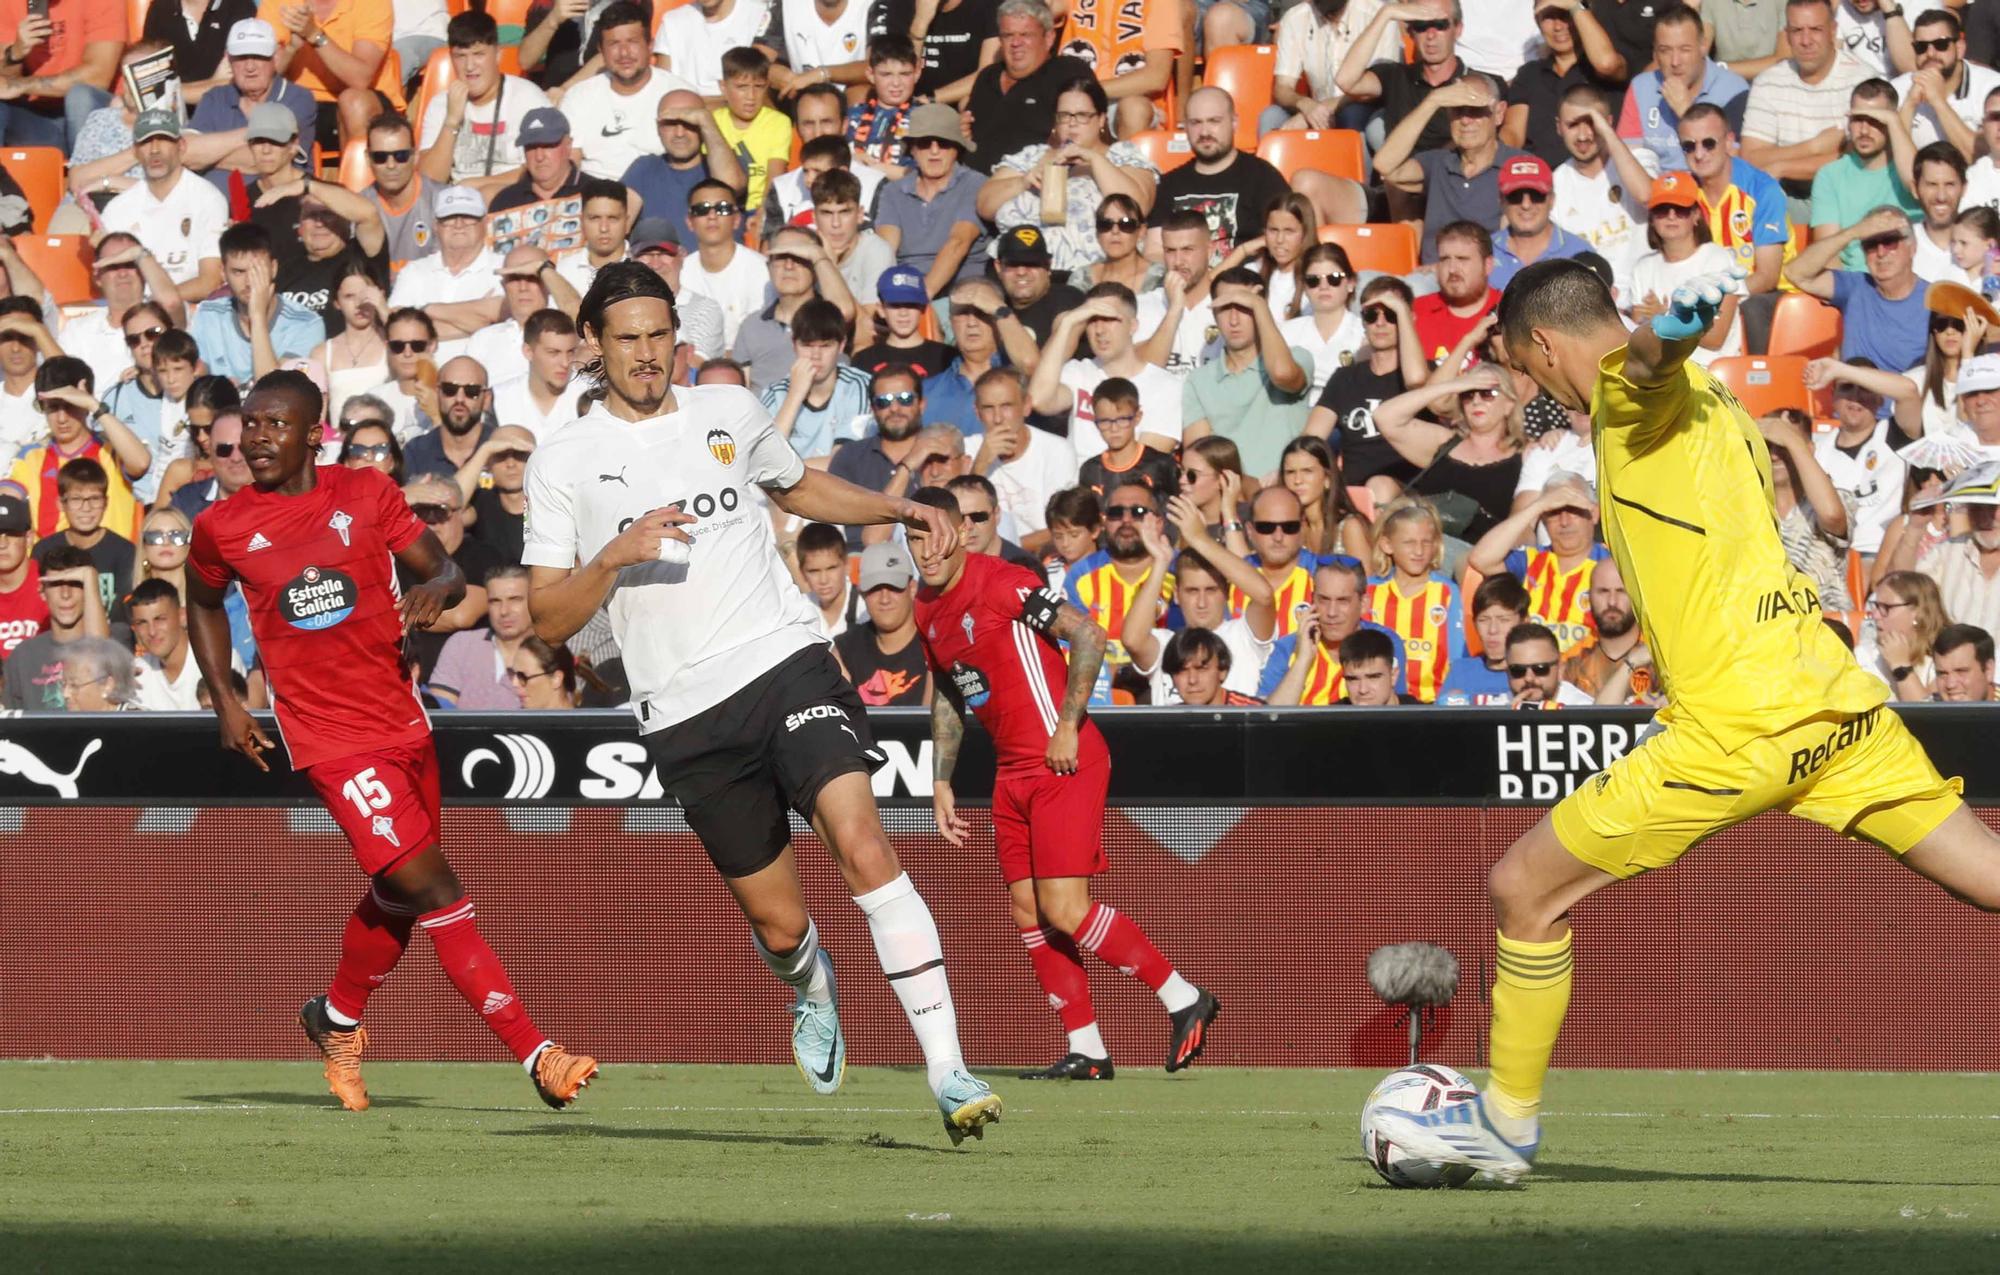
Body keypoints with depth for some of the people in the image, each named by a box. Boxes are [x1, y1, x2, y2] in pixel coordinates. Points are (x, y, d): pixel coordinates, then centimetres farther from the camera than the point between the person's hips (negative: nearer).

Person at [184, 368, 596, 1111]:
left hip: (402, 721, 4)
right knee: (435, 892, -14)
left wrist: (437, 588, -18)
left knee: (396, 901, 17)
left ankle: (337, 1021, 43)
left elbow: (444, 569, 6)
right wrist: (225, 700, 9)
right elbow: (205, 605, 18)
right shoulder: (223, 528, -1)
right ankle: (536, 1055, -17)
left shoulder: (366, 495, 2)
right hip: (331, 737, -4)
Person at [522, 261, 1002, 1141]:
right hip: (687, 716, 0)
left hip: (786, 664, 0)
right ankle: (813, 993, 44)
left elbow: (798, 487, 31)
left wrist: (897, 509, 16)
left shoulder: (729, 412, 10)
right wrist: (615, 556, -16)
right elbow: (548, 621, 0)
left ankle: (947, 1072, -26)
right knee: (778, 925, 4)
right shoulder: (562, 464, 2)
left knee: (864, 847, -23)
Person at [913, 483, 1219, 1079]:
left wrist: (1067, 724, -21)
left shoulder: (1002, 583, -15)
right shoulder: (926, 609, 11)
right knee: (1028, 912, 3)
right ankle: (1086, 1051, 7)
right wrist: (941, 782, 19)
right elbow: (947, 696, 24)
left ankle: (1183, 999, -1)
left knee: (1064, 910, -14)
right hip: (1013, 772, 9)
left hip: (1065, 762, -9)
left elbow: (1089, 637, -20)